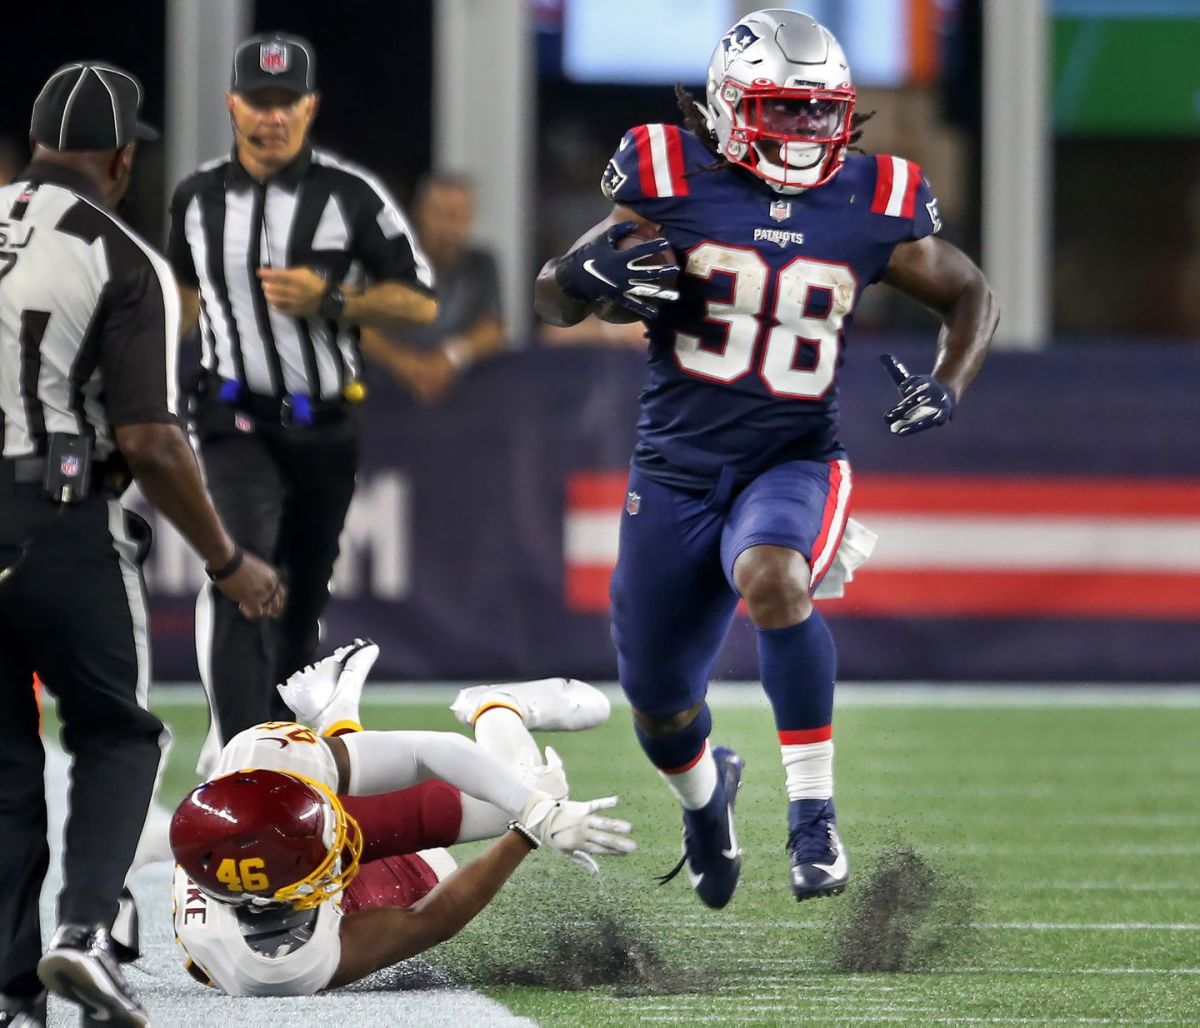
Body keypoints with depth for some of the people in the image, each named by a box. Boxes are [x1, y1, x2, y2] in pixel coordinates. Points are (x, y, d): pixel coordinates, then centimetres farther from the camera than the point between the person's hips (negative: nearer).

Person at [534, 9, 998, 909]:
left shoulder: (873, 208, -3)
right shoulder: (670, 183, -6)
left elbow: (969, 293, 14)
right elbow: (556, 304, 1)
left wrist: (949, 384, -5)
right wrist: (594, 274, -23)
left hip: (794, 461, -1)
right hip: (677, 470, 1)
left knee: (772, 579, -36)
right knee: (658, 701, 10)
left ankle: (813, 810, -23)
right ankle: (705, 791, 48)